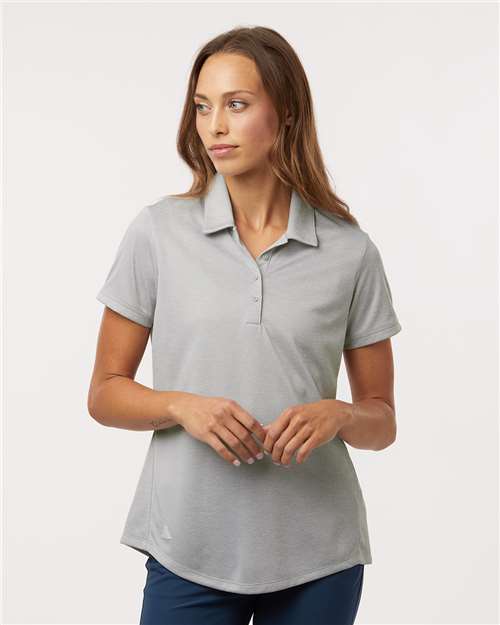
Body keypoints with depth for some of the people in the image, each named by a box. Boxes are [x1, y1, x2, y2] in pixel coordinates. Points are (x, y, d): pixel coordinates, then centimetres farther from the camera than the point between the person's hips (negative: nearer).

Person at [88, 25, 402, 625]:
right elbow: (105, 393, 2)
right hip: (188, 552, 0)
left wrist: (338, 415, -16)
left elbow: (381, 420, 5)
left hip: (318, 557, 1)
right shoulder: (158, 232, -3)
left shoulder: (351, 252, -2)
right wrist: (184, 406, -16)